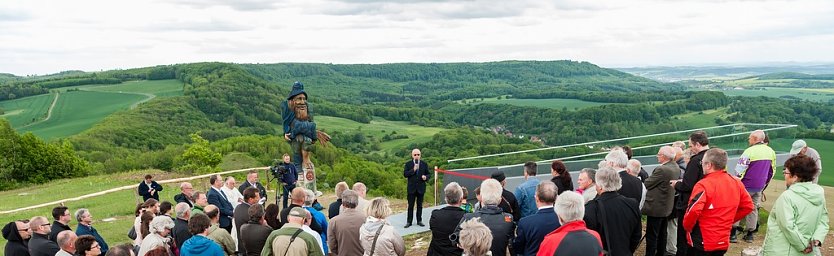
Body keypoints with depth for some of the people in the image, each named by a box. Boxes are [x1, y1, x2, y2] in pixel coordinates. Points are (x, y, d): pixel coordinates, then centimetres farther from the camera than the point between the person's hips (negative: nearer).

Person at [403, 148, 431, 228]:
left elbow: (429, 174, 6)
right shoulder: (408, 164, 0)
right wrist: (413, 170, -20)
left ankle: (419, 221, 17)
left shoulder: (424, 164, 4)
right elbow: (405, 174, -8)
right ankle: (409, 221, 8)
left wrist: (426, 177, -16)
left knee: (420, 205, 9)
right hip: (411, 188, -1)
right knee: (410, 206, 3)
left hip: (421, 188, 1)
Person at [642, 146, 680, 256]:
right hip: (667, 207, 9)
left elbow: (646, 184, -19)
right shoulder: (676, 168, 4)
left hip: (656, 208, -9)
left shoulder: (662, 170, -25)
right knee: (662, 234, 19)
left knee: (651, 236, -1)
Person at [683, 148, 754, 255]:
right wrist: (728, 220, 14)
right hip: (723, 242, 7)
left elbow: (693, 211, -29)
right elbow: (748, 206, 12)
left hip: (702, 243, -7)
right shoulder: (736, 183, 3)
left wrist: (687, 227, -11)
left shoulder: (703, 185, -19)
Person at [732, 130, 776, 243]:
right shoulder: (771, 152, 6)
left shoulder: (750, 151, -17)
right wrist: (765, 184, 24)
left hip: (746, 185, -6)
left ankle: (732, 233, -1)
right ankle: (750, 234, 17)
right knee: (754, 208, 14)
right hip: (760, 187, 6)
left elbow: (739, 170, -16)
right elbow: (772, 171, 15)